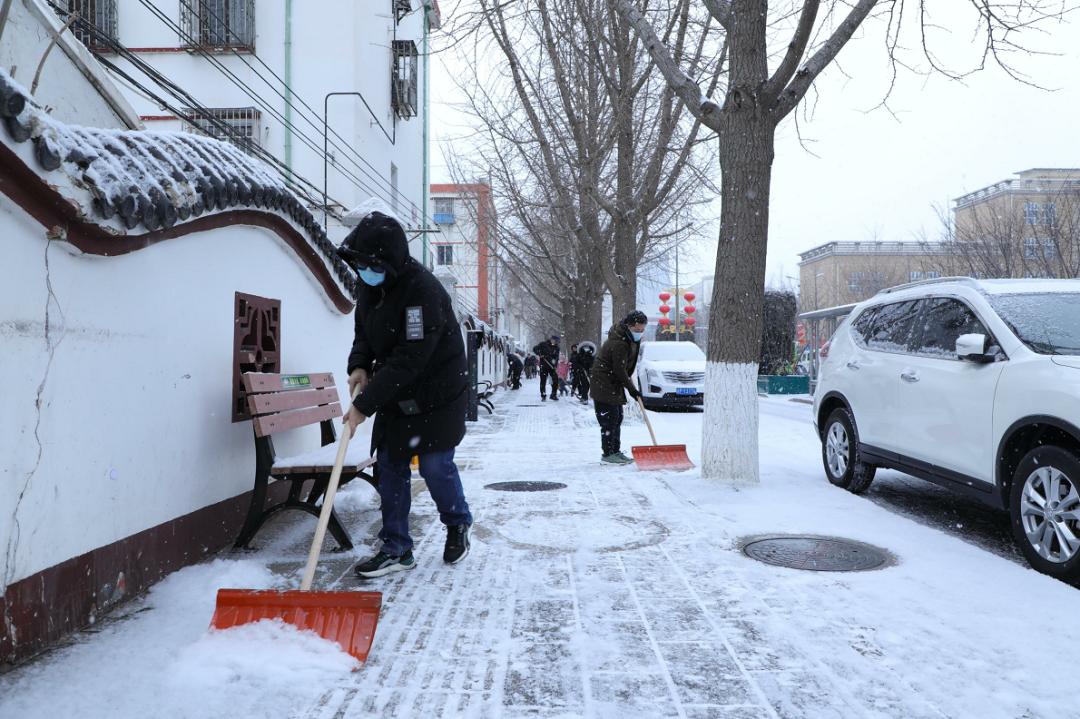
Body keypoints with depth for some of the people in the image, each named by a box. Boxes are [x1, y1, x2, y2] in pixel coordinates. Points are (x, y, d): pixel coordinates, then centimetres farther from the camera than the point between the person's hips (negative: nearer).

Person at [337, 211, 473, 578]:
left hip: (435, 394, -7)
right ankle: (395, 549, 16)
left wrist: (364, 405, -30)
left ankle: (458, 525, 28)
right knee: (389, 465, 5)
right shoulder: (370, 283, -1)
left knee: (435, 465, -2)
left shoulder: (422, 290, -29)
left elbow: (408, 361, -31)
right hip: (393, 393, 8)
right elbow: (364, 332, 15)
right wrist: (359, 364, -7)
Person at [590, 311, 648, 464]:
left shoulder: (632, 339, 5)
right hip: (603, 384, -10)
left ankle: (616, 451, 20)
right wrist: (631, 389, -17)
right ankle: (607, 454, -4)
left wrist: (628, 376, 19)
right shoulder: (618, 343, -26)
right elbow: (619, 370, -24)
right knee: (609, 419, -9)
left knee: (617, 418, 13)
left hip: (614, 384, 10)